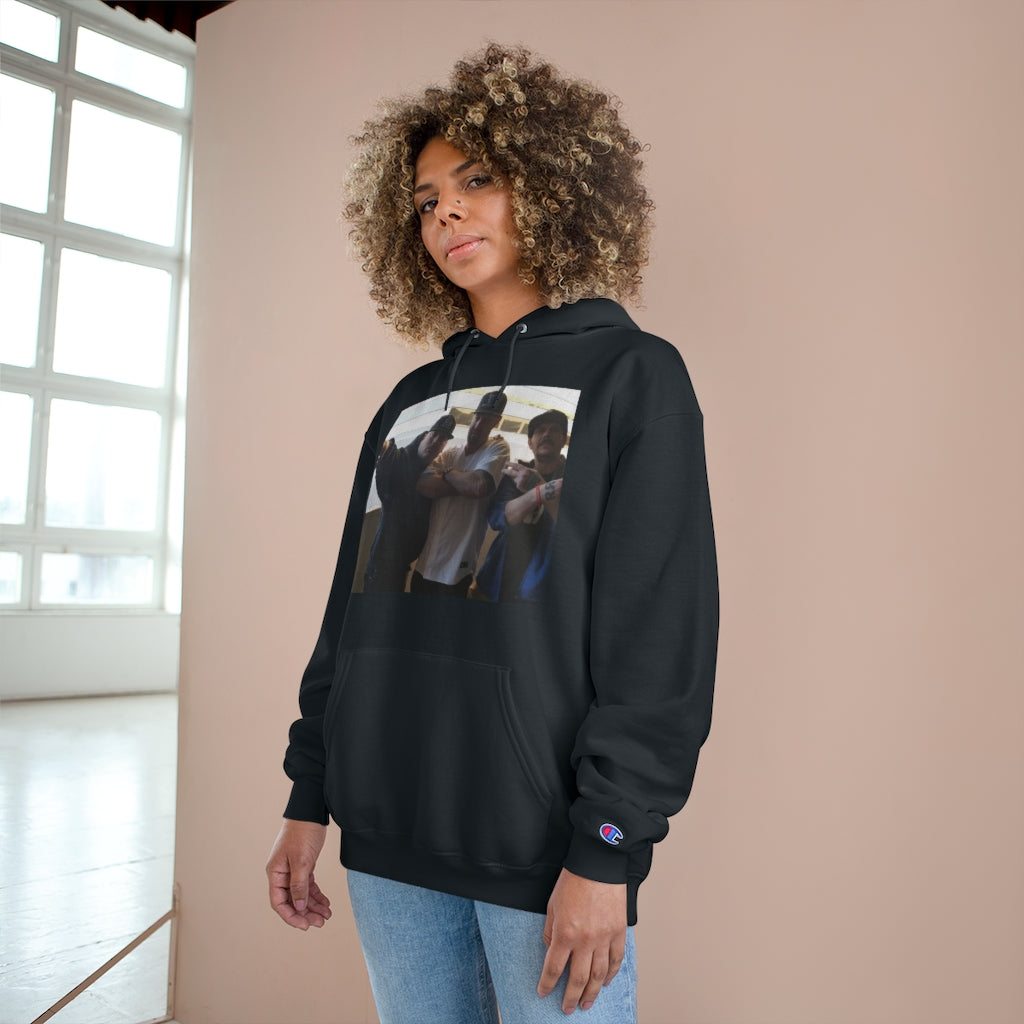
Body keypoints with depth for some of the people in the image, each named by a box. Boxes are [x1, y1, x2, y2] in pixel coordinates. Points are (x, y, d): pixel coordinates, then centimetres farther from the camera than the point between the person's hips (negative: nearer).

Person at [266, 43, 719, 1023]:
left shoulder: (631, 374, -3)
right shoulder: (411, 402, 12)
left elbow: (661, 630, -11)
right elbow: (351, 608, 13)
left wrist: (606, 850, -15)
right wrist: (309, 798, 10)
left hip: (544, 853, -5)